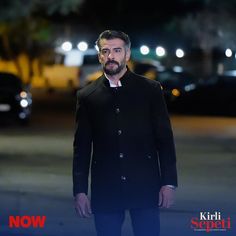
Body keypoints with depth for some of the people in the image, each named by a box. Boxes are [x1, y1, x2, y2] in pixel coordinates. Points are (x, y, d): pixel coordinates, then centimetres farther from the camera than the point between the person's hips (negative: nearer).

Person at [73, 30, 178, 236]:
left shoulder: (150, 90, 4)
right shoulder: (87, 96, 7)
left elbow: (165, 138, 3)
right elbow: (82, 147, 7)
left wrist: (169, 183, -3)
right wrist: (80, 191, 2)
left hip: (145, 188, -1)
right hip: (105, 191, 1)